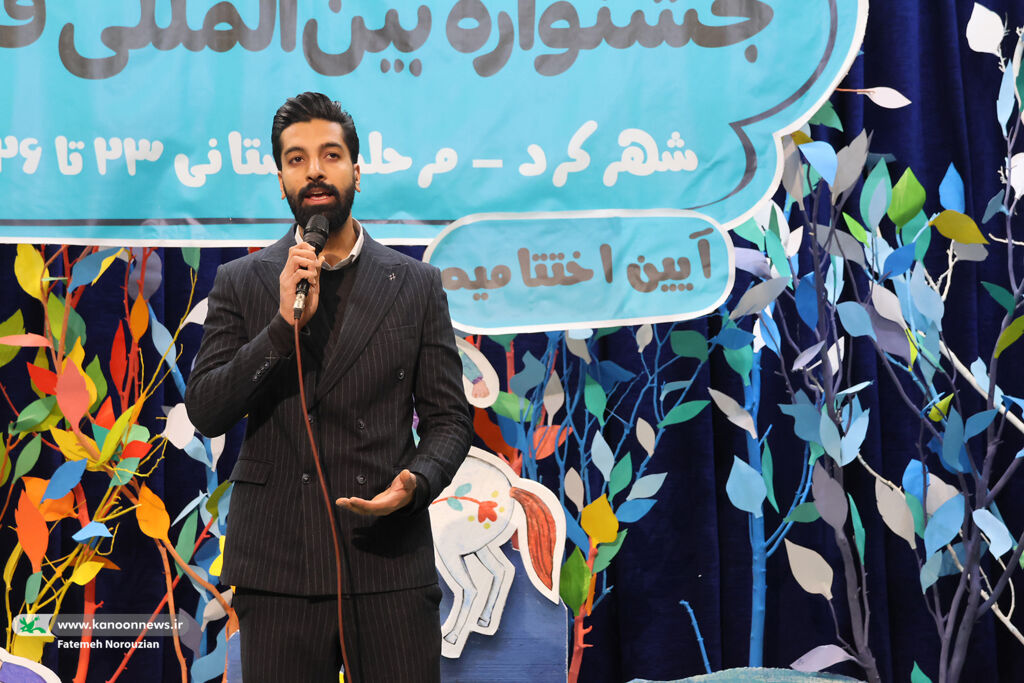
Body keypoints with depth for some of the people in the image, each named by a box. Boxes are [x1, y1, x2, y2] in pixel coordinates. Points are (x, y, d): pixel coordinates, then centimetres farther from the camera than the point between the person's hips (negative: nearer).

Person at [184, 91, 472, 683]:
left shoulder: (417, 285, 8)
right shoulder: (241, 284, 7)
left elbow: (449, 417, 8)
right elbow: (205, 413, -2)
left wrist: (417, 483, -13)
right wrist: (285, 324, -13)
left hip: (391, 561, 0)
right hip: (278, 564, 0)